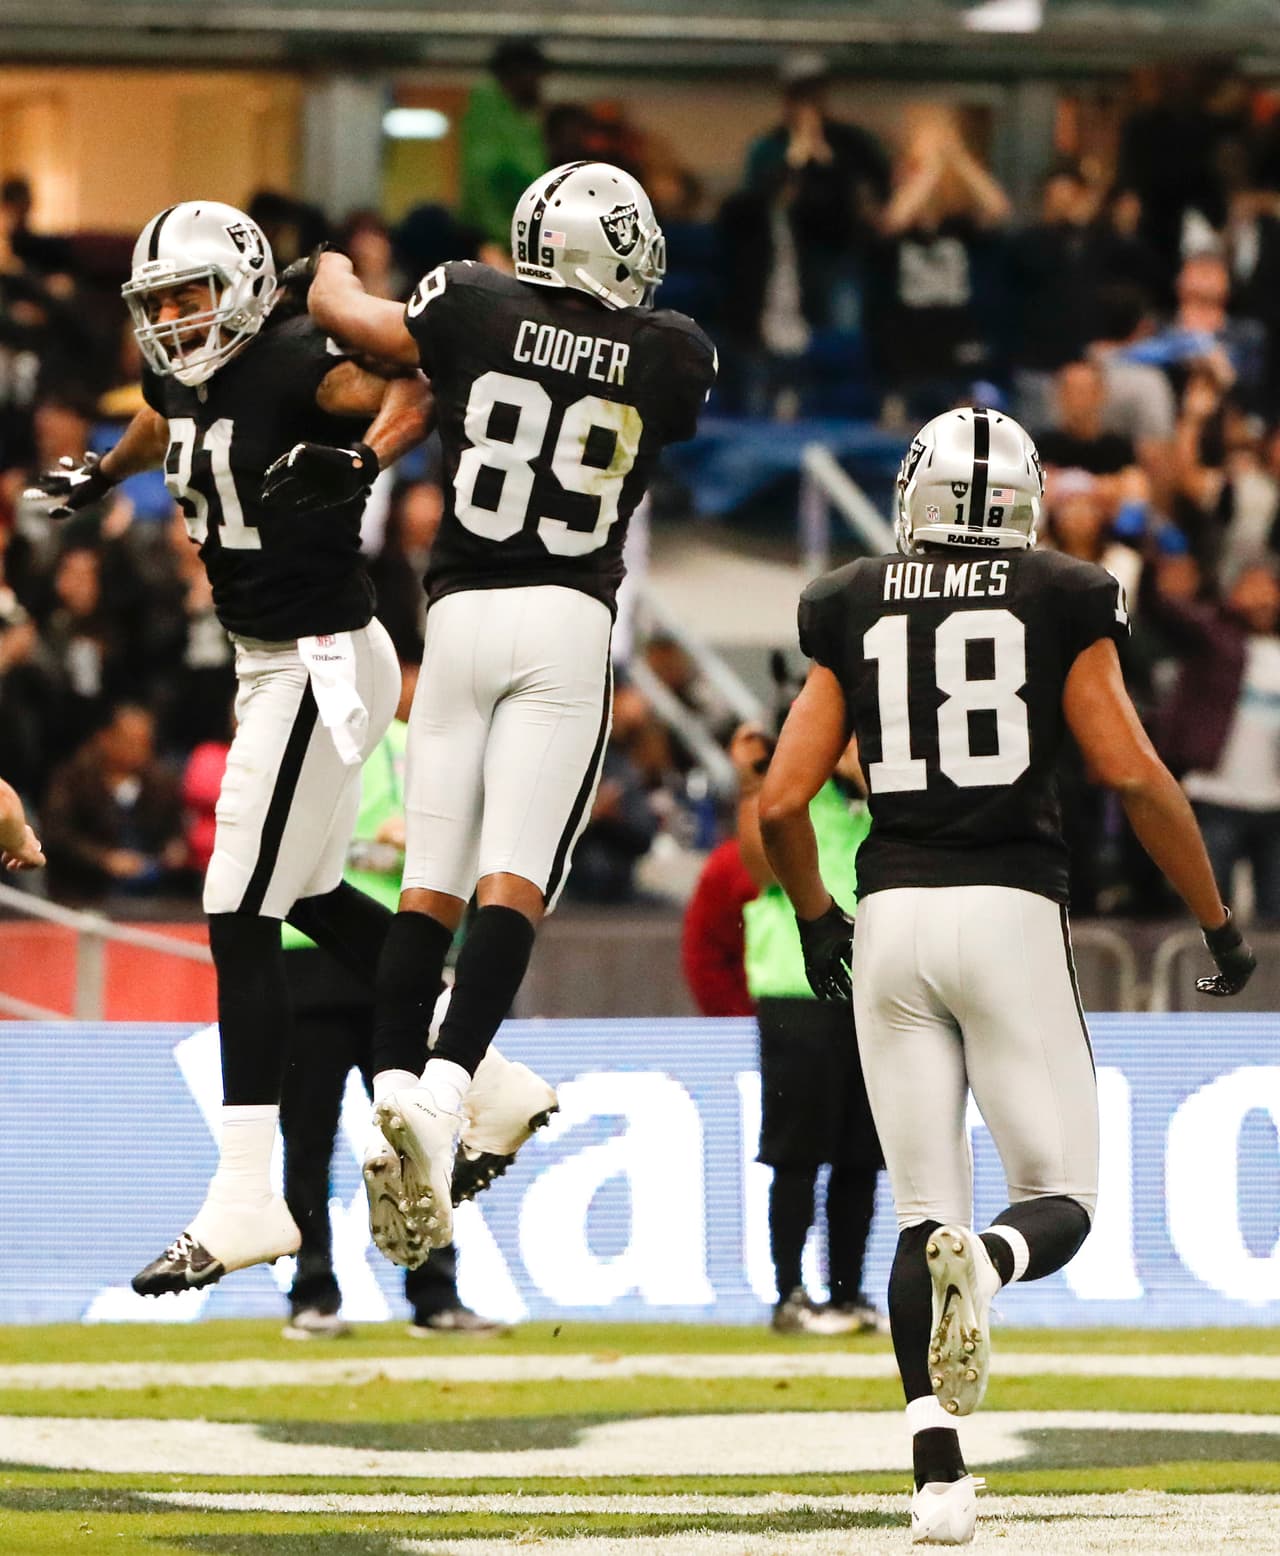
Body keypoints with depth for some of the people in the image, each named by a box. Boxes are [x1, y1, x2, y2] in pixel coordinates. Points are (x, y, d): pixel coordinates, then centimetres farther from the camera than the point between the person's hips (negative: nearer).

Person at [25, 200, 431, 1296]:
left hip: (322, 664, -10)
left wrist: (361, 461, -49)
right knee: (312, 898, 20)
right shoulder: (184, 379, 7)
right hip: (271, 663, 10)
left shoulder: (292, 368, -19)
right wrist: (100, 475, 45)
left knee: (242, 919, -11)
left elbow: (410, 393, -34)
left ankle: (246, 1202, -12)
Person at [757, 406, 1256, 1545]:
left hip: (890, 921, 2)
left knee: (924, 1211, 8)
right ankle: (987, 1264, -31)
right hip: (1012, 910, -2)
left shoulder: (853, 614, 10)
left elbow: (782, 802, 5)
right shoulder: (1063, 603, 3)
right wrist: (1219, 924, 4)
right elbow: (1133, 775, -5)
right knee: (1060, 1199, 6)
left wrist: (816, 921, 23)